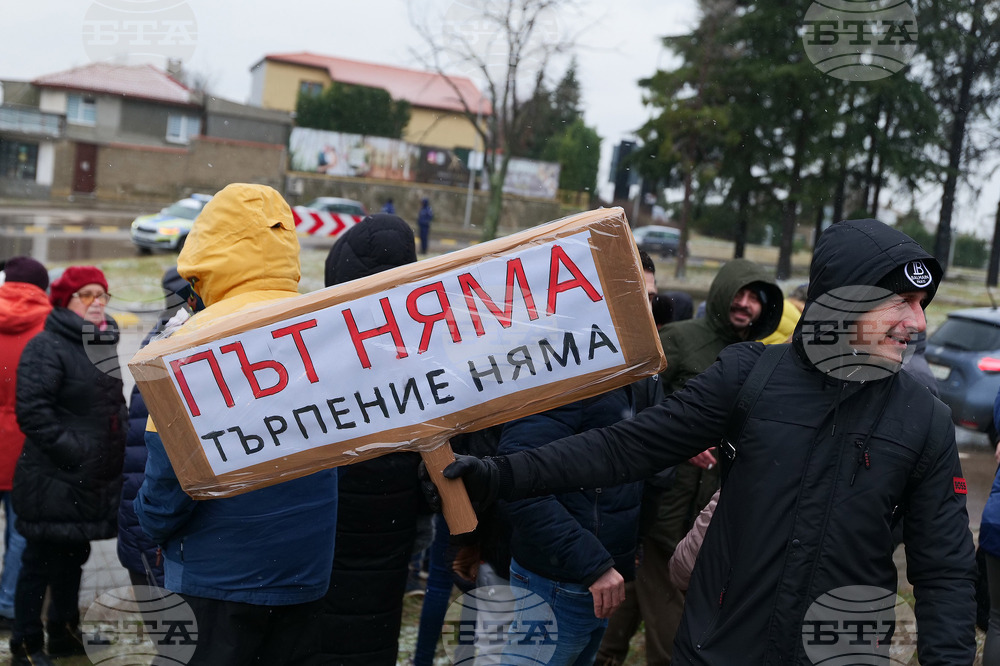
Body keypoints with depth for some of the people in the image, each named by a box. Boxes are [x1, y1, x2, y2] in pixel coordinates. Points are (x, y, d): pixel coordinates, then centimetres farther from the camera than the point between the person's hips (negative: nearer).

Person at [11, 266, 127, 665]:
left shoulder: (102, 343, 14)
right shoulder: (46, 347, -14)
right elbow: (33, 412, -21)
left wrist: (122, 437, 12)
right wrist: (72, 451, -21)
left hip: (95, 480, 9)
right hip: (55, 482, -8)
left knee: (73, 556, 19)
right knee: (41, 561, 3)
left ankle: (64, 633, 33)